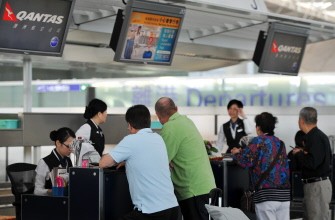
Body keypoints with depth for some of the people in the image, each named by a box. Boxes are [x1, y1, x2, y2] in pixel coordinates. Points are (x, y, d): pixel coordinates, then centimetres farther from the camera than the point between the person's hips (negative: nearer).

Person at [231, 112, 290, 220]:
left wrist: (236, 154, 13)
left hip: (266, 194, -6)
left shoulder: (258, 141, -3)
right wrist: (241, 151, 30)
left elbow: (245, 162, -9)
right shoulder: (280, 143, 15)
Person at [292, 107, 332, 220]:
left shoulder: (315, 137, -16)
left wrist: (298, 154, -7)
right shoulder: (320, 135, 15)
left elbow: (312, 163, -25)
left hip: (317, 185, -10)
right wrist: (303, 153, 10)